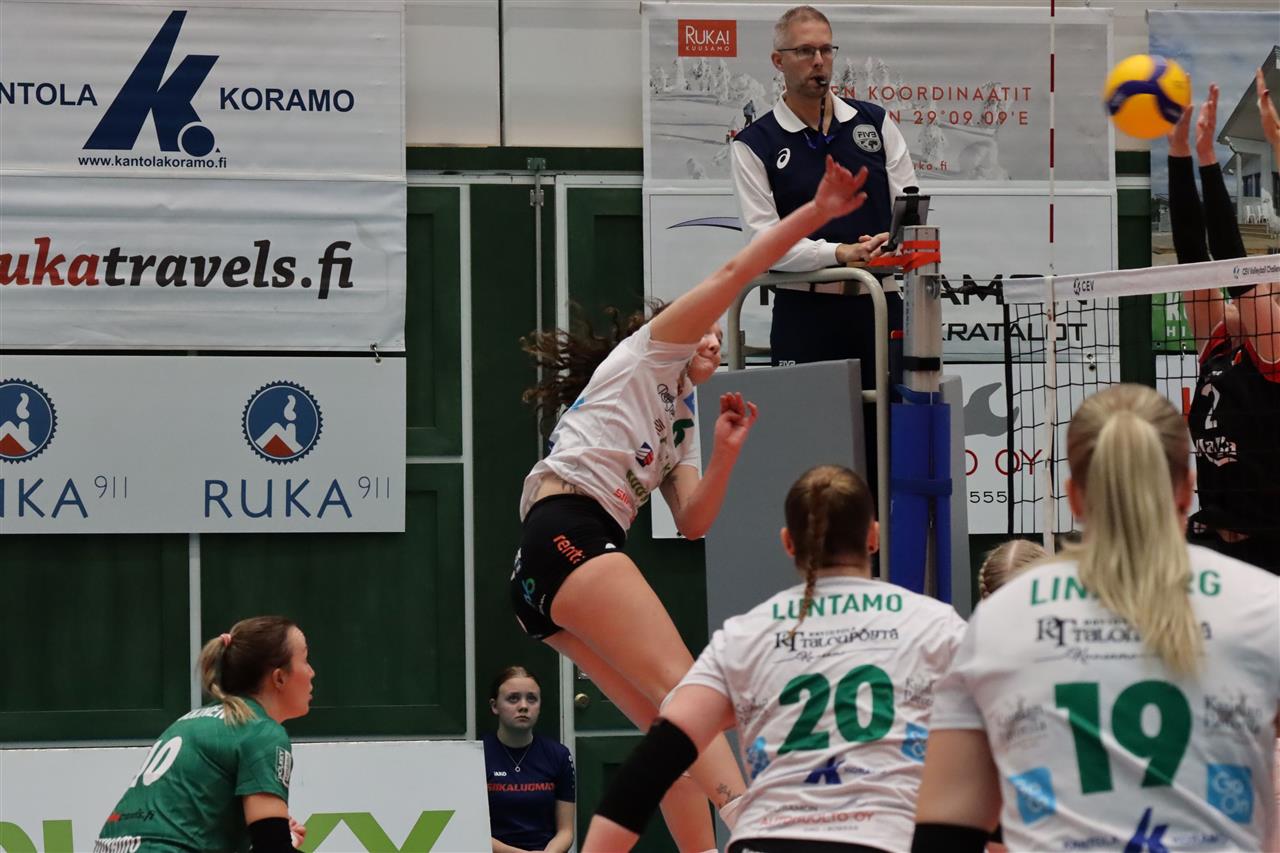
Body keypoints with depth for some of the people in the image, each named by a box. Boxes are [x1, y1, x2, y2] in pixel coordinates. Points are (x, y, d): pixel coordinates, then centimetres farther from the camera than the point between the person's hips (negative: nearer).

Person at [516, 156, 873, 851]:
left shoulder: (680, 425, 33)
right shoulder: (644, 356, 13)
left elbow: (691, 523, 21)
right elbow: (732, 276, 2)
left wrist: (724, 454, 9)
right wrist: (814, 212, -2)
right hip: (568, 534, -9)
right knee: (684, 688, -24)